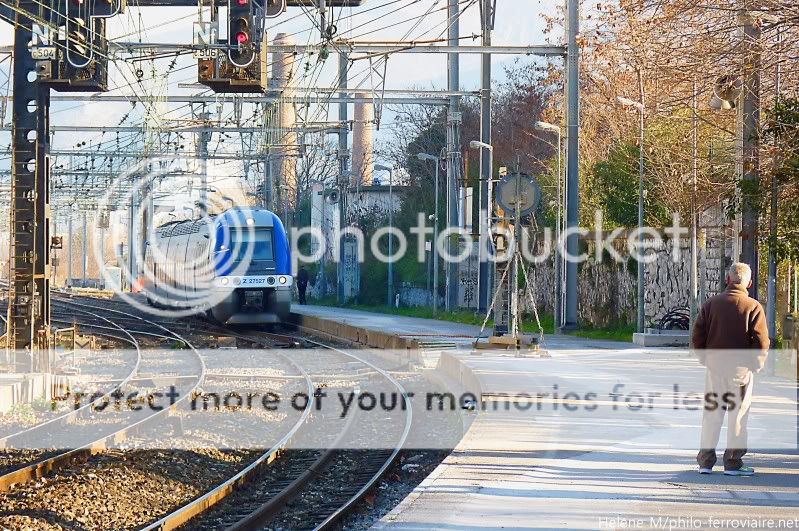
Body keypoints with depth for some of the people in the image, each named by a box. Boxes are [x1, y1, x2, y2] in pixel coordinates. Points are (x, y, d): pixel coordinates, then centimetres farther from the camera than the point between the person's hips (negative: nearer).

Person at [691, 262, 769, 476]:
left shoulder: (711, 304, 1)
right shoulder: (753, 307, -7)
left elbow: (697, 336, 1)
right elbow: (761, 341, -10)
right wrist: (756, 364, 5)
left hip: (714, 366, 3)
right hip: (741, 369, -3)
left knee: (711, 415, 10)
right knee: (738, 415, 5)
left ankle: (705, 462, 11)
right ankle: (733, 463, 5)